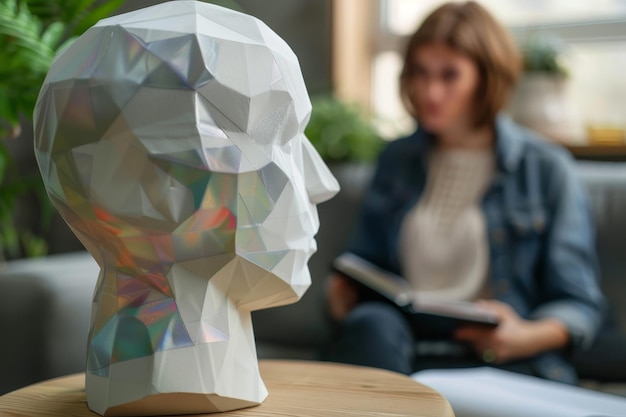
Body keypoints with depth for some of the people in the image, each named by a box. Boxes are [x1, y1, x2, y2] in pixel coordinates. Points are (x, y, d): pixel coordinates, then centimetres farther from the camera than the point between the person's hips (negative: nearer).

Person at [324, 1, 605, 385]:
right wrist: (347, 292, 2)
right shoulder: (396, 160, 20)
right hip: (397, 343, 4)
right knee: (371, 324, -33)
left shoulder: (546, 168, 7)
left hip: (506, 364, -3)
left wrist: (528, 337, -16)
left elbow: (580, 304, 4)